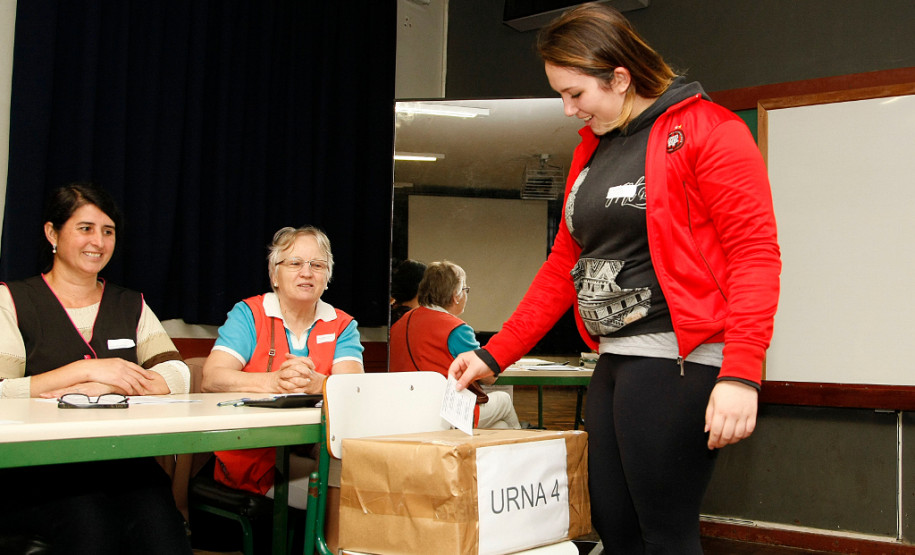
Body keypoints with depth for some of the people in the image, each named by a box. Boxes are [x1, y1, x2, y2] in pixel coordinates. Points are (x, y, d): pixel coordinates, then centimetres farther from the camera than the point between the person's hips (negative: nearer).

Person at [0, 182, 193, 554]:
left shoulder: (131, 306, 20)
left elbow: (176, 377, 4)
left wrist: (94, 388, -9)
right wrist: (87, 369, -11)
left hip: (119, 459, 3)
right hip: (34, 464, -3)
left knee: (157, 520, -31)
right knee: (90, 523, -36)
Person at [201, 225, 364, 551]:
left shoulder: (342, 326, 11)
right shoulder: (248, 314, 4)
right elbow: (211, 379, -11)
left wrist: (316, 383, -32)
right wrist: (273, 382, -29)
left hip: (320, 450, 4)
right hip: (252, 456, -3)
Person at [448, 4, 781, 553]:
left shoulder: (708, 130, -7)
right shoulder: (591, 148, 18)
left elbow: (756, 254, -13)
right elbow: (564, 264, 22)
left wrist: (740, 374, -22)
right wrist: (494, 355, 18)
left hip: (678, 360, -8)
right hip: (614, 362, 8)